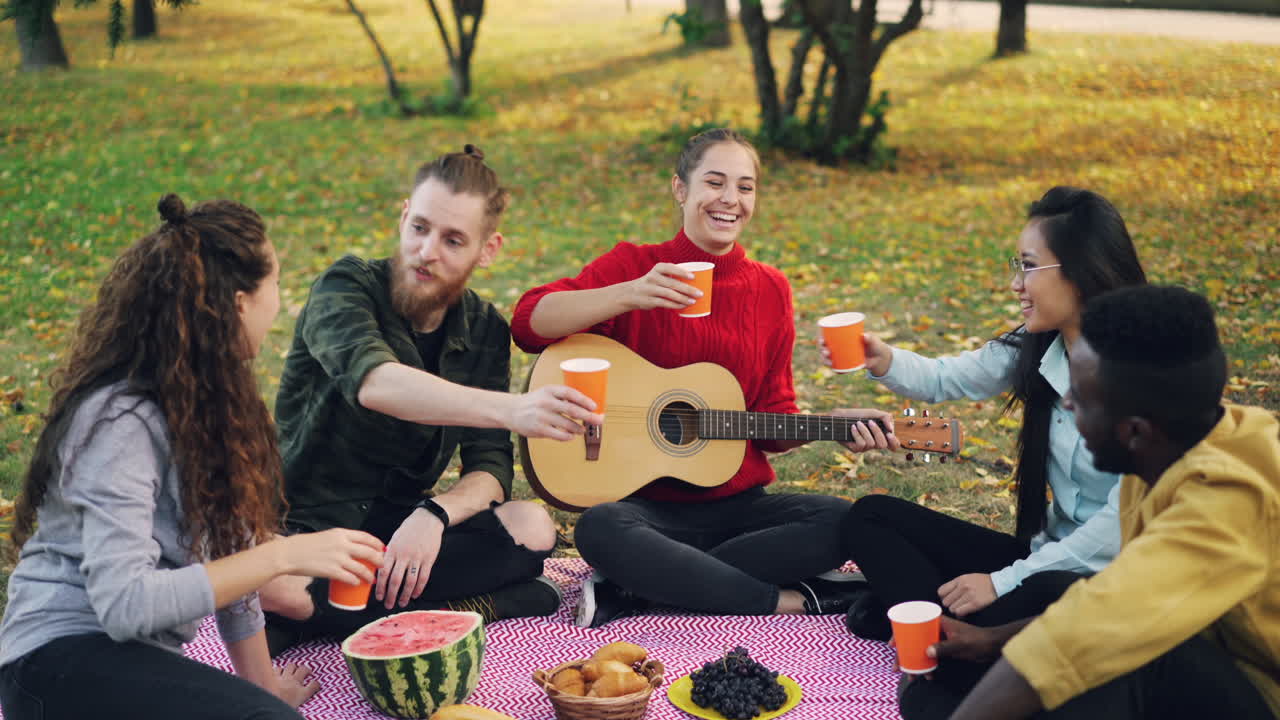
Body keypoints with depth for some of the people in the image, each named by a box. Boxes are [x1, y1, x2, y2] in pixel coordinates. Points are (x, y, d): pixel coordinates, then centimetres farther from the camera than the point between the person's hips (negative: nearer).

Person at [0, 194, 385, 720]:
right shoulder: (121, 420, -20)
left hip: (137, 654, 8)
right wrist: (284, 555, -25)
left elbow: (227, 548, 7)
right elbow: (124, 604, -26)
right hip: (62, 661, -8)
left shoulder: (205, 391, 6)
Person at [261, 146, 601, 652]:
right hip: (309, 524, -4)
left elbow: (490, 468, -3)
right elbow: (376, 384, -36)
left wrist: (434, 513, -27)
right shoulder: (348, 287, -13)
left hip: (401, 523, 4)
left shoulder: (485, 330, 2)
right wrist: (509, 410, -52)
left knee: (532, 528, -24)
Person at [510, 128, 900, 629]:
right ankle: (789, 602, -26)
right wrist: (628, 296, -31)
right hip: (647, 502, -4)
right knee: (600, 530, -36)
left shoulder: (770, 289, 8)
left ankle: (638, 590, -21)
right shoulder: (632, 266, -2)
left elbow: (774, 420, 10)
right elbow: (530, 321, -18)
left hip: (738, 502, 4)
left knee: (842, 523, -23)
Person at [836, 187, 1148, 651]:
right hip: (1051, 557, 8)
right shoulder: (1036, 349, 1)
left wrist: (1004, 581, -21)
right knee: (871, 518, 1)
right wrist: (883, 362, -11)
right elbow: (945, 381, 12)